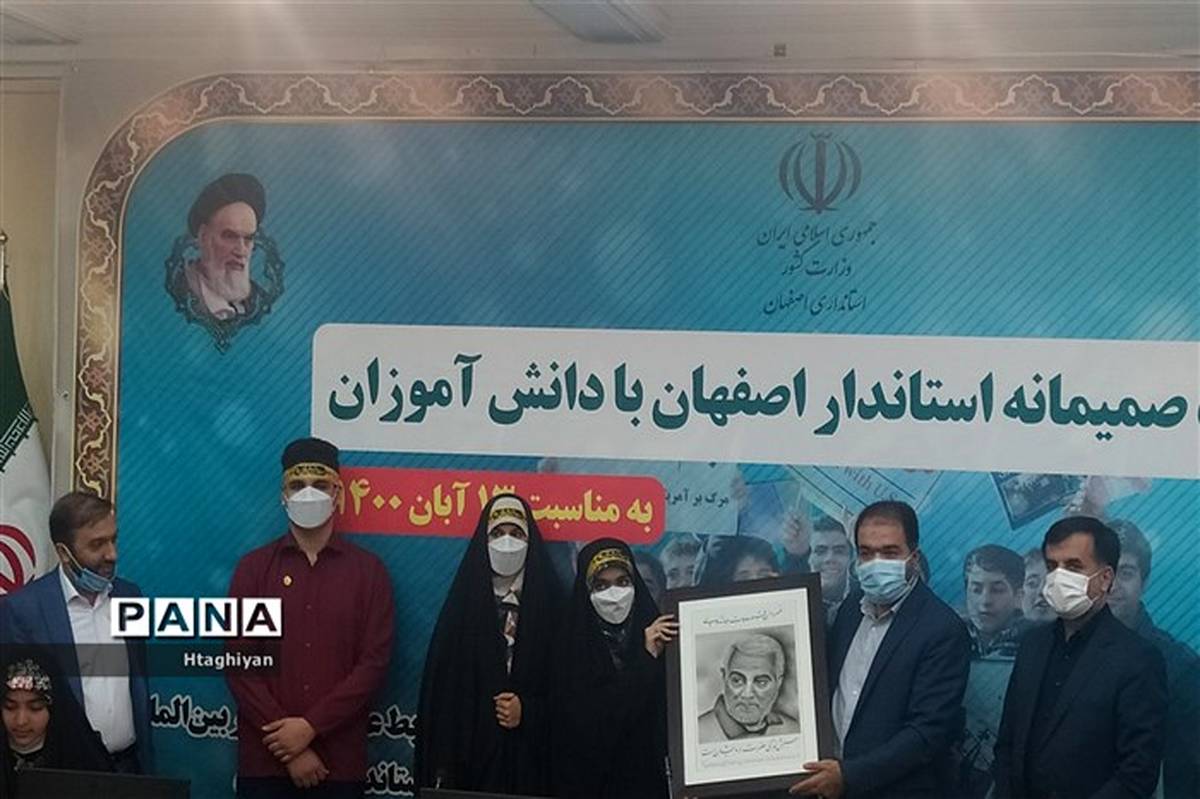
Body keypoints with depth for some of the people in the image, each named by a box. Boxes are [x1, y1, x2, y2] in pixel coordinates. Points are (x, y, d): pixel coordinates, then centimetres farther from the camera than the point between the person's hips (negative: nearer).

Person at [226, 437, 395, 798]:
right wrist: (288, 747, -9)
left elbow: (374, 662, -3)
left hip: (340, 762, 0)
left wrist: (311, 727, -13)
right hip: (264, 758, 0)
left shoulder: (368, 570, 5)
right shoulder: (254, 567, 6)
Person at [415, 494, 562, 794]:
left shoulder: (550, 605, 7)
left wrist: (529, 712, -11)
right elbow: (440, 685, 1)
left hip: (529, 760, 0)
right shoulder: (462, 605, 6)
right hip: (470, 754, 0)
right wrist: (441, 768, -6)